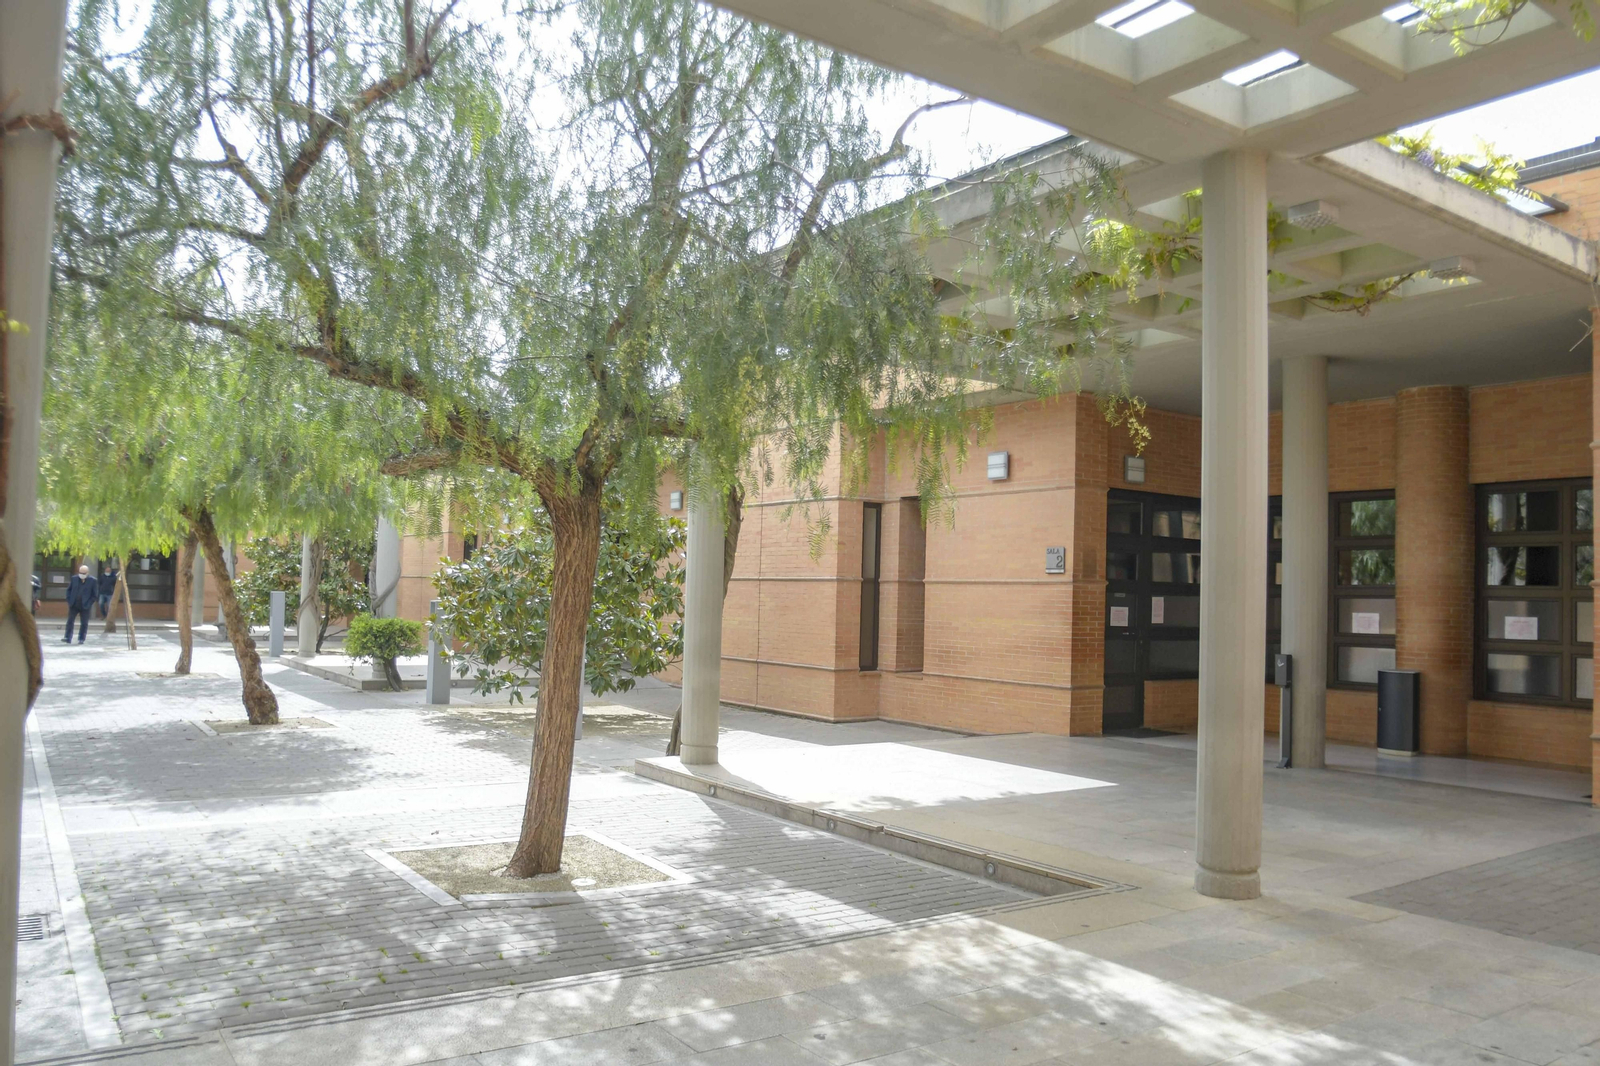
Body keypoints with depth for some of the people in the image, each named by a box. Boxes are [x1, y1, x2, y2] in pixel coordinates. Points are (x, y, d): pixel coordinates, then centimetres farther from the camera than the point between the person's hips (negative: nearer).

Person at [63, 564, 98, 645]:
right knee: (70, 621, 0)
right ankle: (68, 638, 2)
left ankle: (81, 639, 12)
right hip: (74, 605, 3)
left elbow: (95, 595, -4)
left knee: (84, 623, 3)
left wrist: (88, 604, -11)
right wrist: (69, 601, 2)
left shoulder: (93, 580, -6)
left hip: (85, 606, -3)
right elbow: (69, 590, 13)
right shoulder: (74, 578, 4)